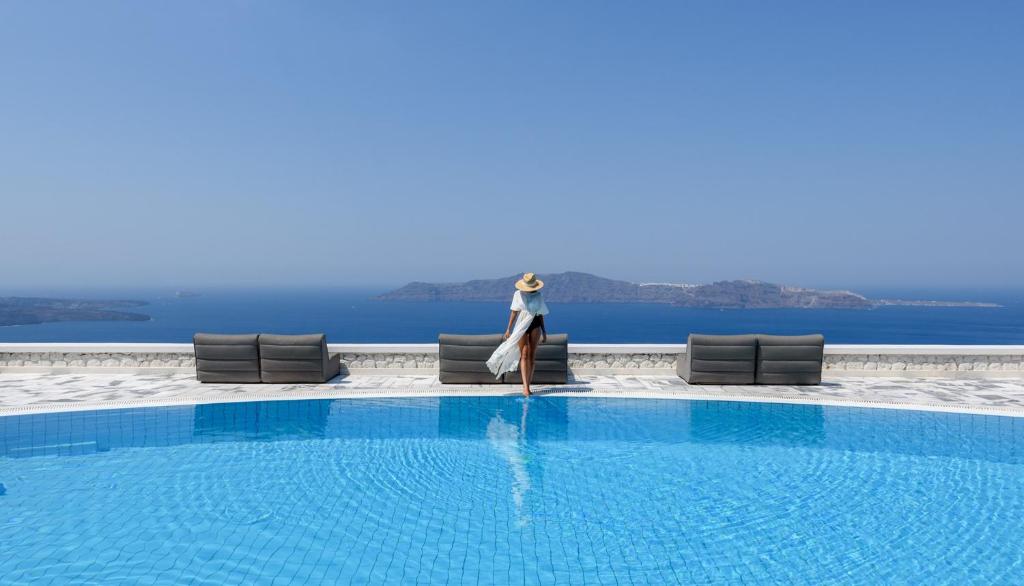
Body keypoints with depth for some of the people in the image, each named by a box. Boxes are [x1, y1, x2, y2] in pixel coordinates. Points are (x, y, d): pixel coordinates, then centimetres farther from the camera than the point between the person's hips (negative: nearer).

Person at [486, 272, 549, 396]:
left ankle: (527, 386, 7)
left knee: (532, 356, 1)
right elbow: (514, 312, 1)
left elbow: (541, 314, 11)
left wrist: (544, 331, 12)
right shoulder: (518, 294, 0)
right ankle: (525, 386, -18)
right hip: (521, 326, -2)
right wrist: (509, 329, -3)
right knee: (524, 355, -11)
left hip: (535, 326, 2)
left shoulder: (538, 296, 5)